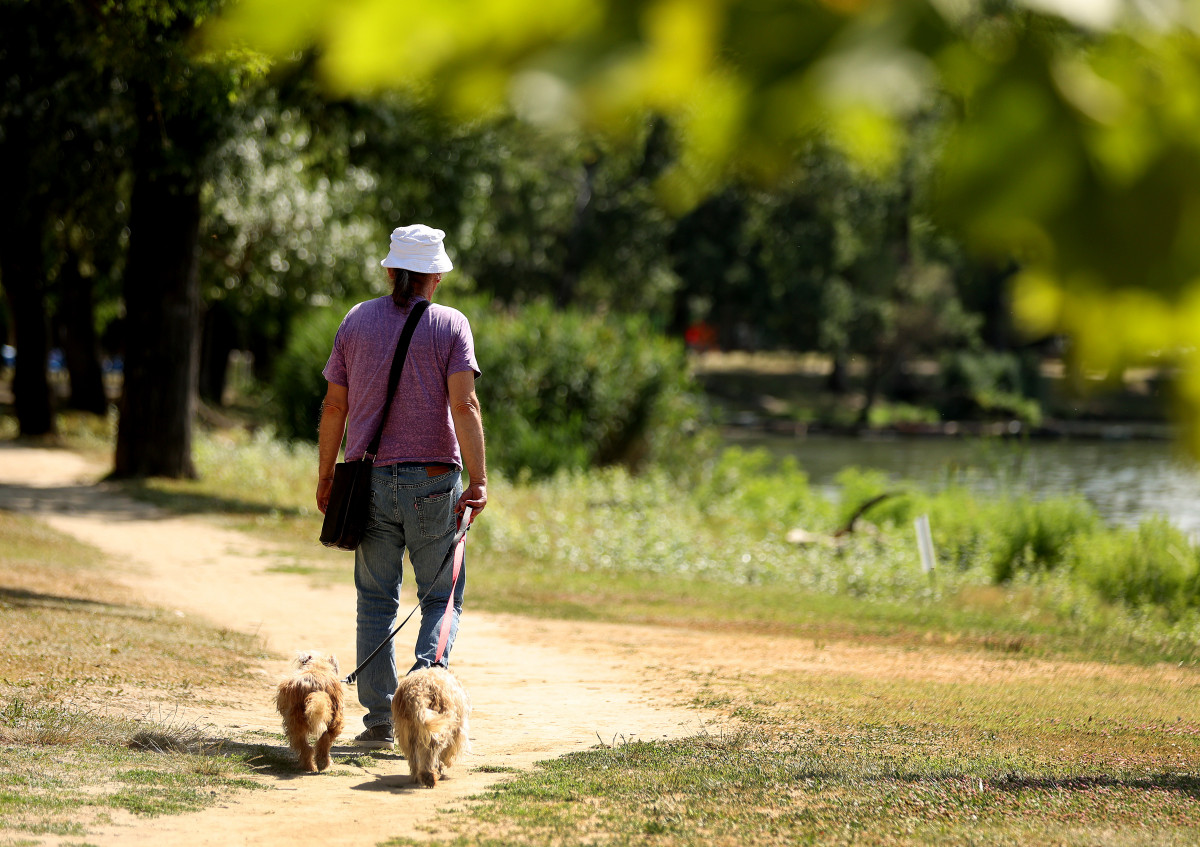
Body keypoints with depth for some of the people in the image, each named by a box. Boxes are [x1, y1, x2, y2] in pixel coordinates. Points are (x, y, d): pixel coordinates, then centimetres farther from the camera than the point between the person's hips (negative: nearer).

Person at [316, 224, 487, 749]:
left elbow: (334, 405, 7)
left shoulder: (356, 321, 7)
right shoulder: (450, 325, -2)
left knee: (376, 602, 7)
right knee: (442, 597, 7)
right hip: (433, 479, -2)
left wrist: (325, 476, 15)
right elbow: (463, 404, -12)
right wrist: (478, 479, -13)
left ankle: (379, 721, 3)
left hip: (370, 477, 2)